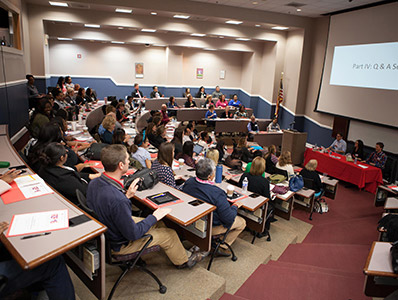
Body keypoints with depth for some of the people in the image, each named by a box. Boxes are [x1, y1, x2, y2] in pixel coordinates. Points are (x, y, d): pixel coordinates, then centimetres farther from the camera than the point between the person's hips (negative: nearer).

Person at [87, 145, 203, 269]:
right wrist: (154, 217, -15)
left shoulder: (94, 183, -12)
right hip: (119, 245, -8)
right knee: (169, 234, 7)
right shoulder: (117, 200, -40)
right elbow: (133, 234, -28)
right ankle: (183, 261, 36)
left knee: (159, 225, 19)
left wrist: (127, 195, -2)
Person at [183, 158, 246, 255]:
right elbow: (229, 219, -25)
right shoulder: (217, 193, -34)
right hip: (211, 227, -7)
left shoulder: (188, 182, -15)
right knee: (241, 222, 14)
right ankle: (222, 247, 16)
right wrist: (235, 206, -5)